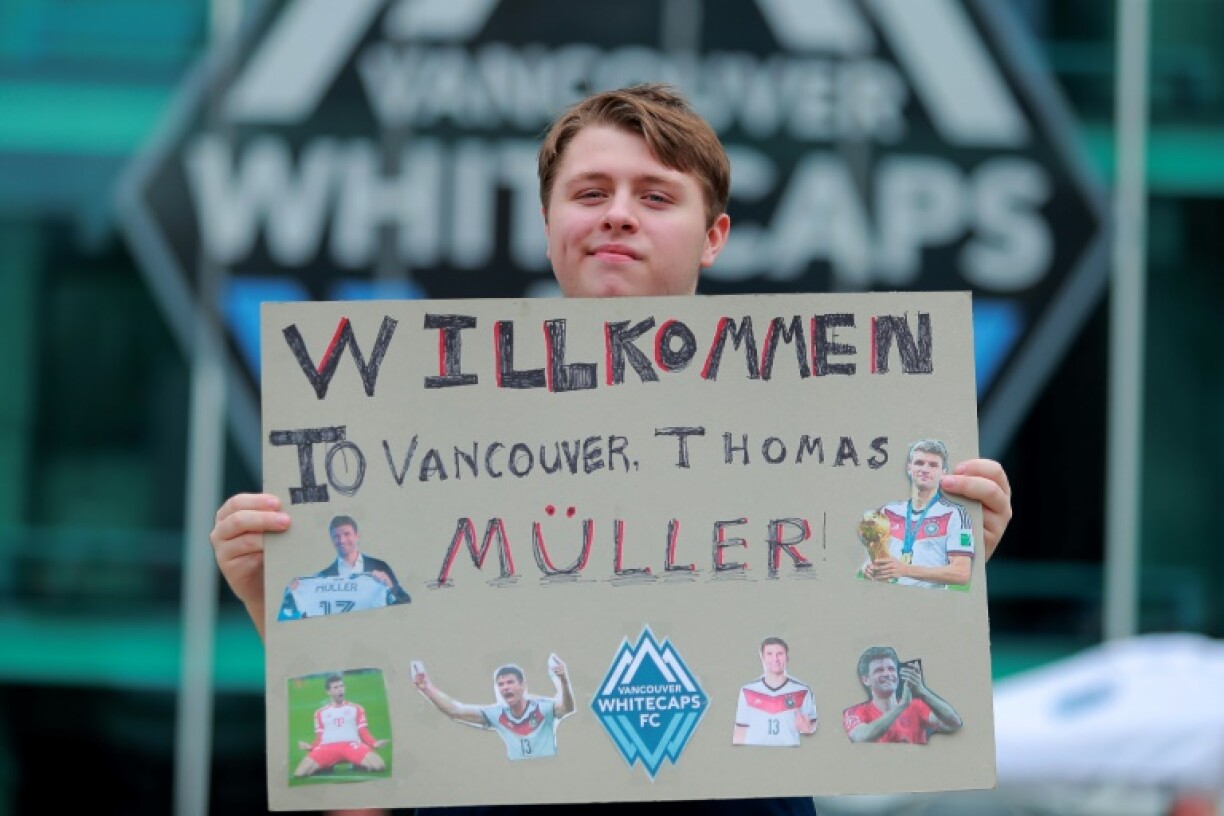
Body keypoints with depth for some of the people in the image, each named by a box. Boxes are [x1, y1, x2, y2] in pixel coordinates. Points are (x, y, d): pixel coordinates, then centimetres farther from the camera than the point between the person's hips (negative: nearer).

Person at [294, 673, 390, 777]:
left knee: (378, 765, -31)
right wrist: (310, 746, -5)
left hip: (352, 745, -1)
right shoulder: (321, 713, 24)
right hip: (328, 747, 1)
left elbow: (364, 734, 13)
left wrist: (375, 743, -9)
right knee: (300, 772, -25)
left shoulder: (356, 709, 20)